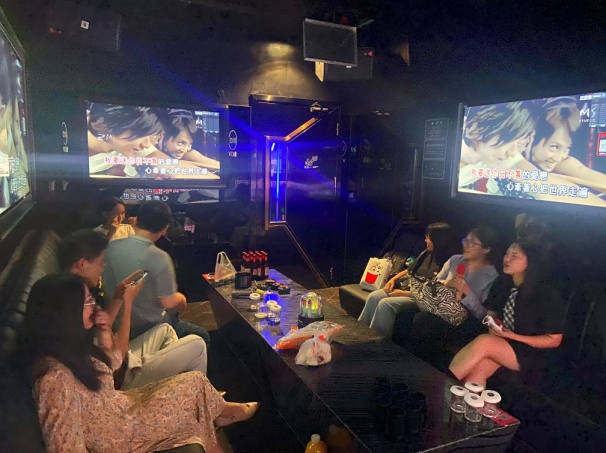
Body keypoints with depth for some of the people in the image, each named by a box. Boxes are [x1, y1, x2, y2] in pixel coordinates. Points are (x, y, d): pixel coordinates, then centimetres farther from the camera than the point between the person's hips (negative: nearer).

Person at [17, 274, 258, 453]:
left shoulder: (71, 346, -7)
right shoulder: (56, 377, -36)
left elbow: (109, 364, 10)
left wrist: (104, 331, -7)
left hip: (119, 406, 8)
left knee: (194, 382, 9)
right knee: (196, 382, 2)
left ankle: (220, 411, 39)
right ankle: (223, 411, 34)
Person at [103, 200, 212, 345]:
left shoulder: (111, 247, -9)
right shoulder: (159, 258, -27)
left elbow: (109, 286, 6)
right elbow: (168, 303, -22)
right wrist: (181, 297, 0)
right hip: (148, 328, -6)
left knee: (173, 316, 31)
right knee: (202, 336, 13)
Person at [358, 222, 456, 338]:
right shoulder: (426, 254, 8)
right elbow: (409, 270, 21)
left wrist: (403, 293, -19)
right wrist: (393, 279, 4)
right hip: (408, 287, 8)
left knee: (385, 303, -28)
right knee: (373, 297, -10)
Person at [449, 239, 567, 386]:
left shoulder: (548, 295, -13)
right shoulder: (503, 284, 4)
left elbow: (554, 340, -7)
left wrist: (513, 336, -16)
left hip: (531, 353, -5)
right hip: (499, 343, 5)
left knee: (483, 342, -34)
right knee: (477, 371, -31)